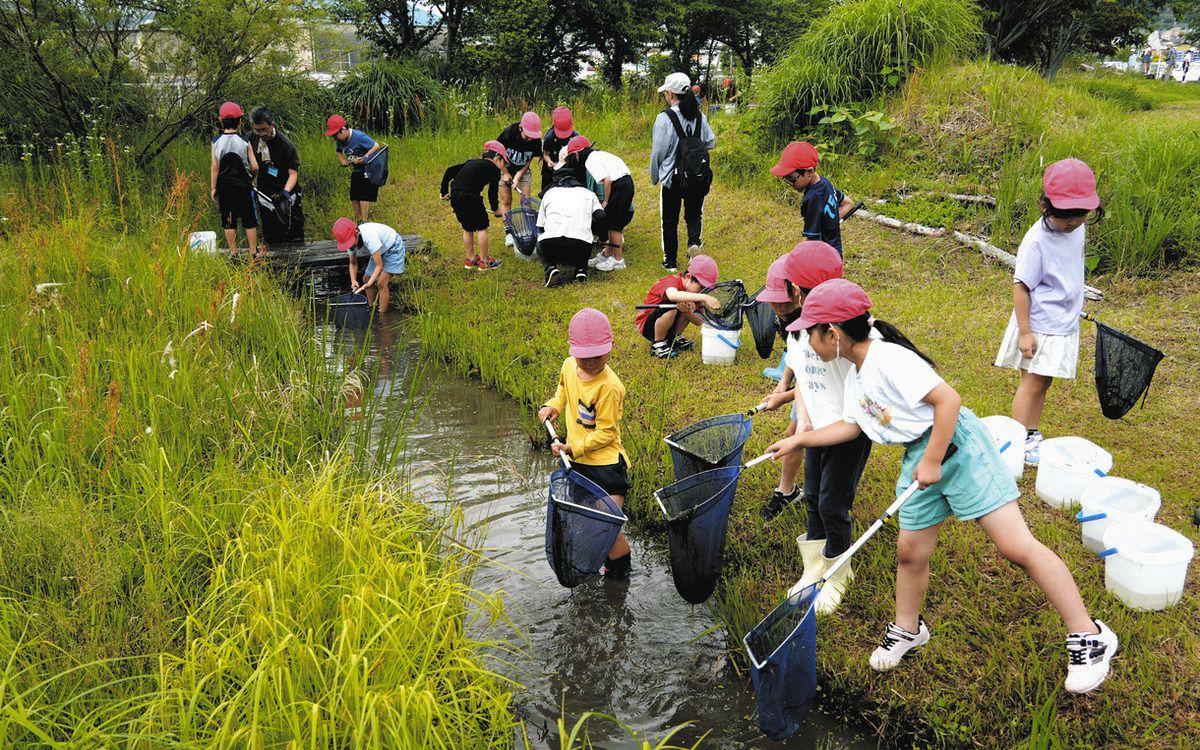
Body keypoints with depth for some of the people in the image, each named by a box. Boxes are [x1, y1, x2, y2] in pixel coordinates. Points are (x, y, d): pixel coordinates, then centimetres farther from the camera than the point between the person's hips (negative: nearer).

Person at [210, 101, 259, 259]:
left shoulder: (216, 142, -4)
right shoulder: (245, 142, -7)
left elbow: (214, 167, -5)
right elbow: (255, 167, -8)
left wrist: (213, 188, 3)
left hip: (224, 188, 2)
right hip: (244, 186, -2)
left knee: (229, 222, 9)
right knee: (249, 221, 7)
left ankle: (233, 253, 11)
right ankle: (253, 252, 10)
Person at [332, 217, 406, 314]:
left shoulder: (369, 237, -40)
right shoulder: (351, 240, -16)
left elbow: (379, 265, -36)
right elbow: (353, 263, 0)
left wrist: (369, 284, -43)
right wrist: (353, 281, -17)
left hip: (393, 248, -8)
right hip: (381, 251, 8)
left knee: (381, 283, -18)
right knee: (366, 279, 9)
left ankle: (382, 315, -11)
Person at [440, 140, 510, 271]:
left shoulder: (472, 162, 24)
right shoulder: (494, 169, 4)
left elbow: (449, 171, 20)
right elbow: (492, 193, 4)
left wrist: (444, 191, 22)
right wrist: (495, 209, 21)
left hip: (454, 196, 7)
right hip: (470, 197, -7)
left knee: (467, 228, 22)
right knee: (481, 227, 8)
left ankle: (470, 259, 31)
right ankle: (484, 262, 15)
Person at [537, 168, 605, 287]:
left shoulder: (549, 193, 23)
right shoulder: (588, 193, 22)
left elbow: (540, 226, 24)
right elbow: (600, 217, 6)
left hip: (551, 245, -1)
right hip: (581, 248, 2)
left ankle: (550, 268, 5)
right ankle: (581, 269, 8)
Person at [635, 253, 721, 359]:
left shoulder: (690, 288, -3)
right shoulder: (672, 281, -25)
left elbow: (699, 322, -9)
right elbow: (673, 295, -54)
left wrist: (687, 311, -31)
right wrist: (704, 297, -60)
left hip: (668, 328, 7)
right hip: (646, 325, -7)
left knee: (691, 305, -12)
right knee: (671, 308, -35)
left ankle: (675, 338, 5)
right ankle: (658, 344, -13)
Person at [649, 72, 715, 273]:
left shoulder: (665, 118, -15)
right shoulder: (699, 116, 0)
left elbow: (658, 152, -12)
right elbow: (710, 142, 7)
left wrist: (654, 178, 2)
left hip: (672, 177, -4)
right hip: (697, 178, 4)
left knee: (670, 220, 10)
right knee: (694, 214, 19)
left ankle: (670, 262, 17)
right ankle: (694, 241, -10)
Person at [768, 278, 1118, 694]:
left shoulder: (887, 359, -21)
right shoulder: (855, 376, 10)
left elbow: (948, 399, -25)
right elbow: (850, 426, 23)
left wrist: (933, 462, -22)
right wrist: (800, 439, 22)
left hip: (956, 445, -9)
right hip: (918, 457, 9)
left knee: (1016, 545, -10)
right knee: (910, 550, 14)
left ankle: (1089, 636, -2)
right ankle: (907, 629, 36)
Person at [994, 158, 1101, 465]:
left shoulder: (1077, 228, 0)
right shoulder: (1037, 241, -23)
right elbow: (1021, 287, -19)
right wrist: (1025, 332, -19)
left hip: (1064, 324, 7)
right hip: (1038, 327, -7)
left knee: (1043, 383, 16)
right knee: (1033, 382, -3)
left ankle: (1032, 436, 27)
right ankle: (1019, 443, 6)